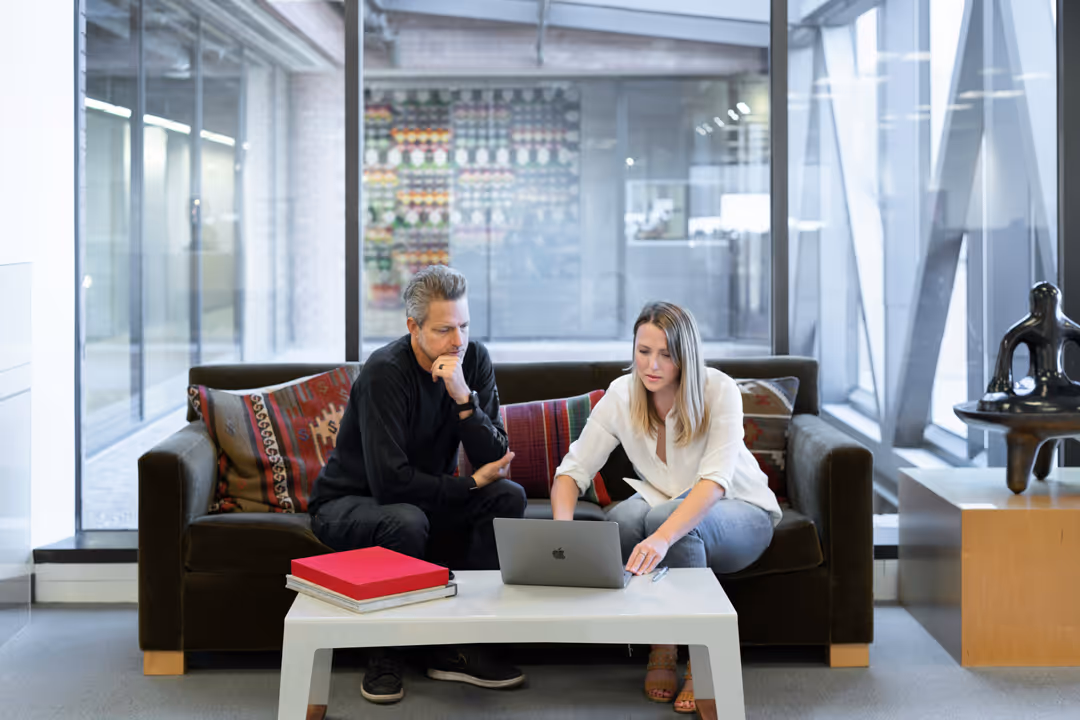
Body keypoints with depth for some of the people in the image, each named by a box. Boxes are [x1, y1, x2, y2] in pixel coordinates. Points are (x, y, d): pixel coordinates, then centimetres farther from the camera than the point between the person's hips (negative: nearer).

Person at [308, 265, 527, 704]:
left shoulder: (473, 360, -8)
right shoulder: (385, 372, -26)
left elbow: (495, 460, -16)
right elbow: (390, 481, -32)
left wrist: (464, 397, -31)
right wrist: (472, 484, -22)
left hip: (426, 499, 6)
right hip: (347, 502, -6)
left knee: (509, 497, -16)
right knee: (407, 520, -37)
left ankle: (458, 647, -11)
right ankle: (383, 655, -14)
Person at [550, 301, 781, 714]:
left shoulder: (719, 392, -24)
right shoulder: (622, 395, -13)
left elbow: (714, 481, -35)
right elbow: (572, 470, -13)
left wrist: (663, 537, -53)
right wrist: (563, 527, -36)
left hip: (738, 513, -3)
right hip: (665, 503, 3)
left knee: (665, 518, -36)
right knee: (623, 517, -32)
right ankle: (660, 648, -13)